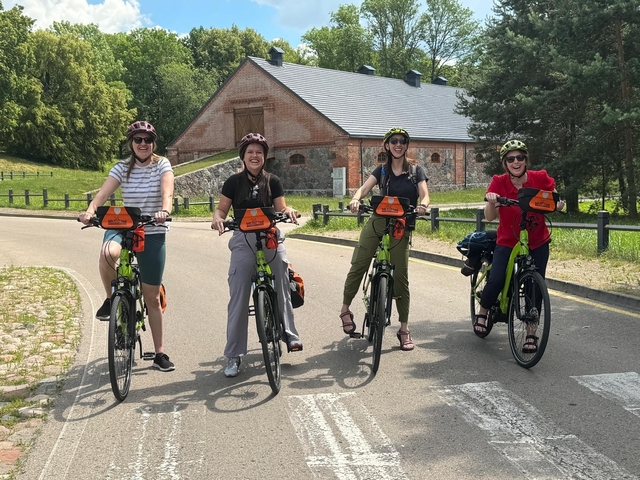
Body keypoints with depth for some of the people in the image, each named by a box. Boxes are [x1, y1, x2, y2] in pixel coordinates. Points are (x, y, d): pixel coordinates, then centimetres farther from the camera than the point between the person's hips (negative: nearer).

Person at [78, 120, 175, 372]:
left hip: (153, 233, -1)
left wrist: (164, 210, -43)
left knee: (152, 298, 4)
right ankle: (111, 299, -8)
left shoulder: (162, 165, -3)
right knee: (108, 253, -38)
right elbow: (102, 193, -13)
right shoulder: (122, 168, 1)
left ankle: (160, 353, 18)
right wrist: (90, 211, -34)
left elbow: (167, 192, -21)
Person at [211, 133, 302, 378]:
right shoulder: (234, 182, 6)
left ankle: (290, 335, 23)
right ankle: (234, 356, 0)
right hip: (243, 240, -1)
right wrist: (217, 219, -17)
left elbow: (281, 208, 5)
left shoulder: (273, 181, 8)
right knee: (239, 297, -5)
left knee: (281, 289, 1)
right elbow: (221, 209, 5)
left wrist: (289, 211, -17)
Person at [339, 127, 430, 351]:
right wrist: (355, 199, -27)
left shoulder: (416, 171, 7)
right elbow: (364, 188, -4)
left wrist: (422, 205, -30)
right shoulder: (382, 170, 10)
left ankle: (404, 329, 6)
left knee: (400, 276, -3)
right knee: (358, 266, -9)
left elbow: (424, 195, -6)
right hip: (377, 221, 1)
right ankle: (345, 308, 11)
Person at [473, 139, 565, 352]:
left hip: (537, 243, 1)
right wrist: (491, 202, -40)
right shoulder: (498, 183, -12)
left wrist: (558, 204, -19)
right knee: (496, 280, -21)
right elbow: (489, 217, -19)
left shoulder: (540, 179, -9)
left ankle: (531, 334, 14)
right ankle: (482, 312, 9)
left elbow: (554, 201, 4)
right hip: (507, 242, -1)